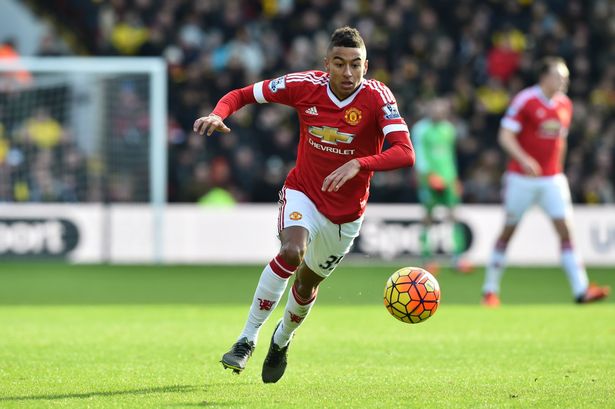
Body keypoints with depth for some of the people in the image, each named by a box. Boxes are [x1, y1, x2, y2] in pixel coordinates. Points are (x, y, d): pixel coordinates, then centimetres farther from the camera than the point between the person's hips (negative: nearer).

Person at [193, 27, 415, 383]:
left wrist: (358, 164, -48)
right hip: (303, 193, -1)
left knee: (307, 283, 14)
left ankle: (282, 340, 48)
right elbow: (242, 95, -4)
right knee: (292, 250, -30)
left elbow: (405, 153, -33)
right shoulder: (306, 86, -15)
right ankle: (248, 340, -19)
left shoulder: (377, 97, -21)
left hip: (346, 212, 1)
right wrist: (218, 115, -26)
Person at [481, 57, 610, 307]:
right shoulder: (525, 101, -11)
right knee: (508, 231, 4)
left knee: (565, 230, -7)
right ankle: (490, 290, 16)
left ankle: (581, 289, -14)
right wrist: (524, 160, -29)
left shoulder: (565, 105, 8)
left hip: (552, 179, 5)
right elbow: (505, 136, -14)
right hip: (521, 178, -4)